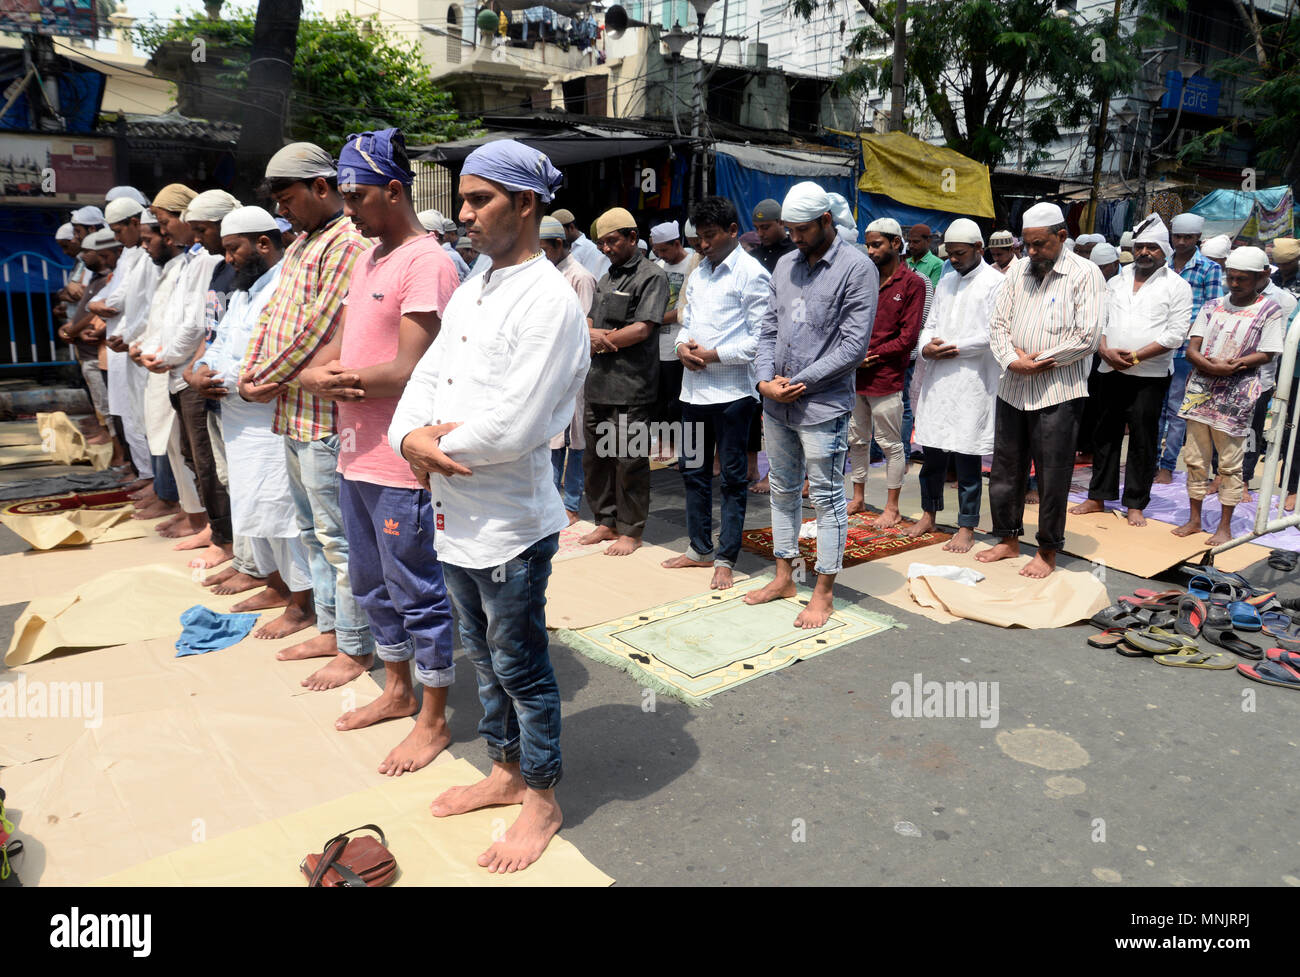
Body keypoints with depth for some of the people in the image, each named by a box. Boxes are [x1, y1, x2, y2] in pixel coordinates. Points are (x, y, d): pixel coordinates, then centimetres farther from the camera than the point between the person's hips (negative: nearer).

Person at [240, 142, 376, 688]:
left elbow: (318, 330, -21)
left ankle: (355, 650, 10)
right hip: (295, 416, 10)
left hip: (327, 419, -10)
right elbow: (272, 314, 18)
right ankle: (330, 630, 31)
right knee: (312, 531, 18)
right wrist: (250, 377, 4)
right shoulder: (301, 243, 19)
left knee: (337, 536, -2)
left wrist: (269, 381, -10)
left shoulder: (348, 244, -15)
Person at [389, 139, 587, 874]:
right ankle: (506, 771, 40)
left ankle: (542, 800, 27)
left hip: (509, 523, -8)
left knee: (521, 667, 7)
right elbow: (425, 379, 9)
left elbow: (510, 428, -24)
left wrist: (435, 444, -10)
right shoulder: (470, 293, 11)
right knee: (485, 656, 21)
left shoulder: (549, 302, -18)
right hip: (458, 516, 8)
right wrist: (411, 435, -11)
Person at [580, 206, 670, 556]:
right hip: (598, 383, 8)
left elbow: (642, 329, -15)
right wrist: (594, 336, -8)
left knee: (629, 461, -2)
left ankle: (630, 531, 10)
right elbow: (589, 323, 16)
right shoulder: (607, 278, 20)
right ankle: (606, 522, 25)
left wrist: (603, 339, -6)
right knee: (595, 456, 13)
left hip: (631, 386, -8)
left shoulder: (651, 276, -5)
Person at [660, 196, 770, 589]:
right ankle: (700, 548, 27)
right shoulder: (698, 273, 16)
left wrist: (713, 355, -16)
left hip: (731, 390, -7)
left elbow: (760, 338, -13)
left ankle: (725, 559, 11)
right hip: (694, 388, 8)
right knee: (694, 469, 14)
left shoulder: (752, 274, -7)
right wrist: (682, 345, -1)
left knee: (733, 476, 2)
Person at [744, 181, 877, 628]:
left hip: (823, 406, -7)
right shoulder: (786, 265, 12)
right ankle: (784, 577, 29)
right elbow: (769, 329, 12)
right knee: (783, 490, 15)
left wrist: (798, 382, -14)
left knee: (827, 497, 2)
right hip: (775, 405, 7)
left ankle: (823, 592, 12)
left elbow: (854, 346, -13)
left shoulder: (856, 268, -8)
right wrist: (766, 380, -5)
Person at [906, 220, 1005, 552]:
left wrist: (954, 348, -12)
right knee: (933, 453, 11)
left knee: (967, 458, 0)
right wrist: (927, 346, -4)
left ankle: (966, 528, 10)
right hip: (938, 378, 6)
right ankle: (929, 515, 26)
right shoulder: (946, 281, 17)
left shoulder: (996, 283, -5)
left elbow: (994, 334, -13)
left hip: (972, 382, -6)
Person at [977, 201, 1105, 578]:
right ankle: (1009, 539, 28)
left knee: (1052, 477, 2)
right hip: (1012, 388, 5)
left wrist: (1038, 361, -12)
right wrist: (1012, 360, -11)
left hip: (1058, 392, -5)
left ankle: (1048, 551, 16)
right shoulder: (1017, 272, 10)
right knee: (1005, 469, 13)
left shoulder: (1085, 274, -5)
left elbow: (1087, 337, -12)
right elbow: (998, 325, 7)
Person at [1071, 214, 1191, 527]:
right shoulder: (1116, 282, 14)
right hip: (1110, 372, 4)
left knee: (1143, 440, 1)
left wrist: (1135, 356, -16)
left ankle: (1135, 504, 10)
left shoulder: (1176, 286, 0)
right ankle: (1098, 497, 18)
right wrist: (1105, 350, -9)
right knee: (1105, 435, 9)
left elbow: (1176, 334, -8)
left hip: (1149, 376, -4)